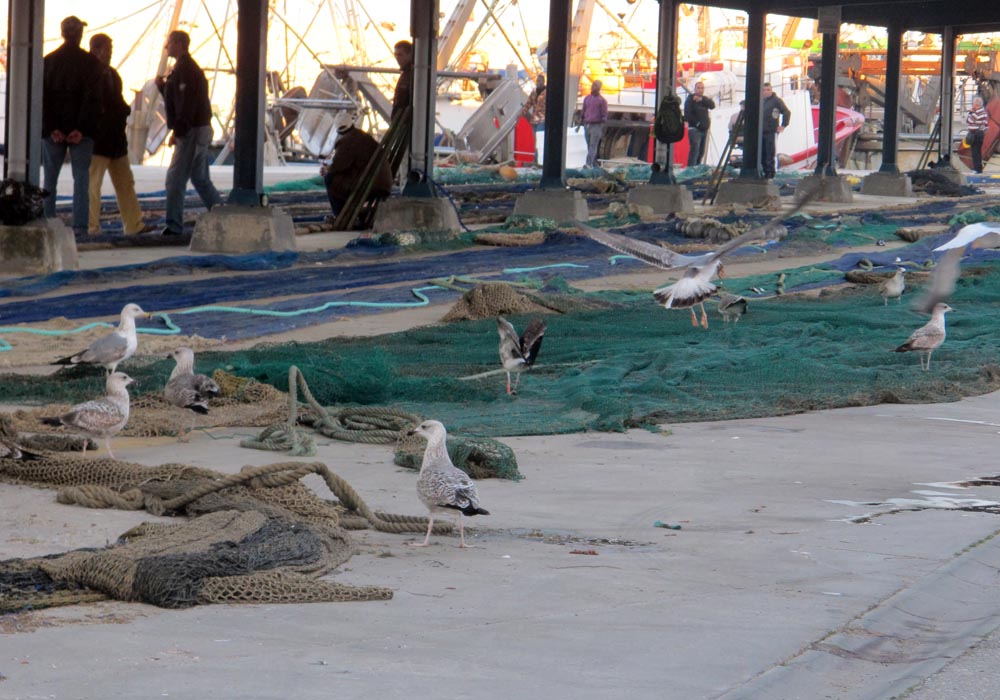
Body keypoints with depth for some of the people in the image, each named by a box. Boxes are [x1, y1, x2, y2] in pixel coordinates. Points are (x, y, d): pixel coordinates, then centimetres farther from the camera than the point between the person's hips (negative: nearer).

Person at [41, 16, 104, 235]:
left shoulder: (48, 61, 5)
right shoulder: (90, 63, -3)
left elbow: (41, 98, -3)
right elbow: (92, 98, -11)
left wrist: (51, 128, -7)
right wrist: (81, 128, -11)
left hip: (53, 131, 2)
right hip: (81, 131, -2)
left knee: (50, 178, 8)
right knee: (81, 178, 0)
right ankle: (79, 225, -8)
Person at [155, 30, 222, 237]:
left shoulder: (186, 69, -14)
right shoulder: (184, 67, 20)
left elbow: (188, 103, -22)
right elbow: (176, 100, 26)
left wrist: (178, 131, -23)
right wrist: (163, 86, 11)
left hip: (192, 132, -11)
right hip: (200, 130, 11)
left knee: (175, 178, -10)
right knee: (200, 179, 15)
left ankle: (174, 225, -10)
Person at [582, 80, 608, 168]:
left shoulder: (602, 100, -2)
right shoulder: (587, 98, 14)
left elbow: (604, 115, -3)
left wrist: (603, 128, -8)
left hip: (596, 126, -6)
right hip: (587, 125, 6)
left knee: (593, 146, -13)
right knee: (590, 146, 8)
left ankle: (588, 164, -22)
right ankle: (594, 164, 15)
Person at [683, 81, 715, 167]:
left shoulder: (705, 99, 15)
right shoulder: (690, 99, -4)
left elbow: (712, 105, -5)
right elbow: (687, 114, -13)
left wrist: (702, 99, -18)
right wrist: (696, 123, -13)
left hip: (704, 129, 7)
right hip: (695, 129, -7)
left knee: (701, 153, 10)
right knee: (694, 151, -17)